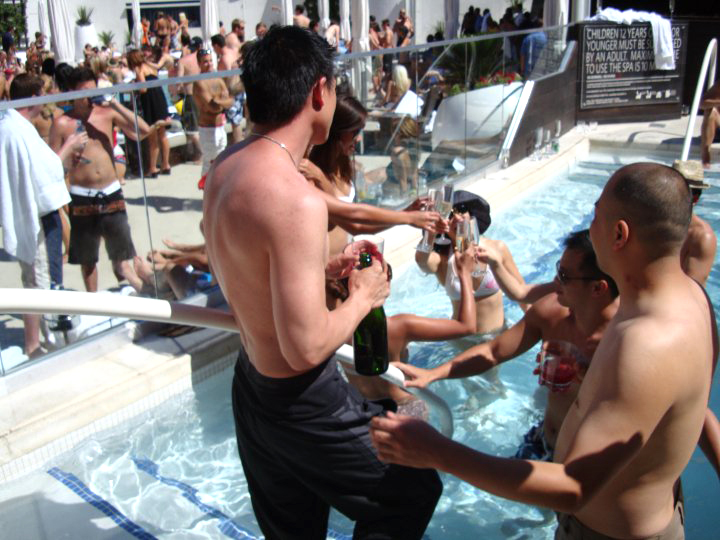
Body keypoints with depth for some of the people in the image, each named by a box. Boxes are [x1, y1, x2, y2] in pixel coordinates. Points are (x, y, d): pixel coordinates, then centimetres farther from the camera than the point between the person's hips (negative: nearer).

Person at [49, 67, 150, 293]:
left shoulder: (107, 113, 1)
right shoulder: (62, 124, -4)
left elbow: (143, 130, -7)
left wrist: (115, 105, -12)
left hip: (111, 192, 1)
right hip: (81, 196, -1)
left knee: (121, 252, 3)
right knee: (87, 255, 10)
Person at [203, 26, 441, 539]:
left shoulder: (224, 170, -1)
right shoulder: (297, 201, -30)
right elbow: (307, 348, -28)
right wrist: (363, 296, -11)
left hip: (251, 385, 9)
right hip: (302, 404, -9)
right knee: (414, 494, 15)